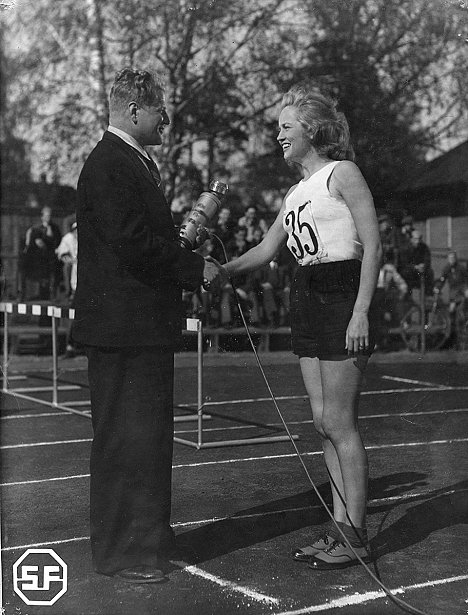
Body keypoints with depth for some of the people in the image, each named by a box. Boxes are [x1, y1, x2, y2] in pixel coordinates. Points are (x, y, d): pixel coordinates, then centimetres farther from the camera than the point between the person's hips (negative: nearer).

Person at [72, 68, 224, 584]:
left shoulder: (134, 162, 17)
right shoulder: (109, 165, -16)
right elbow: (132, 245, -24)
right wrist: (195, 268, -15)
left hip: (144, 325, 11)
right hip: (122, 325, -11)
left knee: (148, 434, 19)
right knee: (125, 439, -1)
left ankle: (146, 533, 33)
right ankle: (119, 551, 11)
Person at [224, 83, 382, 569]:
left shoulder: (342, 173, -5)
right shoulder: (296, 192, 17)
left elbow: (373, 245, -11)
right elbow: (265, 250, 20)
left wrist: (361, 312, -18)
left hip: (342, 296, -8)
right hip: (306, 300, 8)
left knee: (339, 423, -5)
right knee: (323, 421, 8)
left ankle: (355, 536, 6)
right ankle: (340, 526, 17)